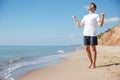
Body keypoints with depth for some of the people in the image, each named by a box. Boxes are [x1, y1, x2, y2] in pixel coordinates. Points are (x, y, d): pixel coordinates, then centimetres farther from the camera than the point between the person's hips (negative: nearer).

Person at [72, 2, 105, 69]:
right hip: (85, 34, 6)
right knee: (87, 49, 6)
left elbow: (100, 25, -7)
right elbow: (79, 25, 24)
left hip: (92, 34, -6)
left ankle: (94, 64, 6)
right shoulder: (85, 17, 22)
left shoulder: (96, 15, 6)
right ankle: (91, 63, 19)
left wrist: (103, 17, -20)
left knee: (93, 49, -2)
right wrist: (75, 19, 22)